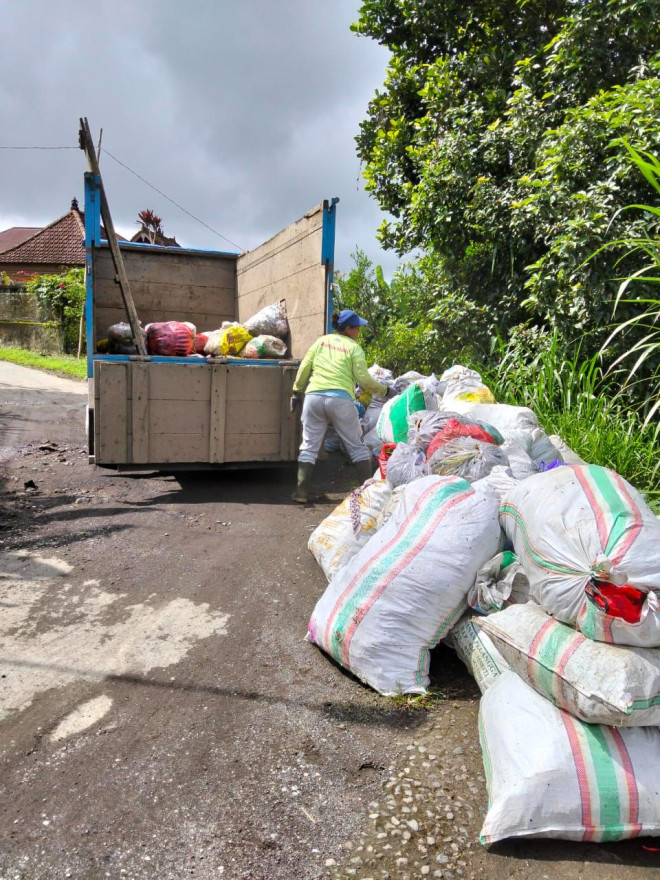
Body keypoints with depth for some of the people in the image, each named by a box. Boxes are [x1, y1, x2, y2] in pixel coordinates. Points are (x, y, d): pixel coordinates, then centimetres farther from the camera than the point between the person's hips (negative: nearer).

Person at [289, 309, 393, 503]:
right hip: (340, 399, -3)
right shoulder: (354, 348, 4)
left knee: (309, 447, 10)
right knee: (356, 446, 9)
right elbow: (362, 378, -2)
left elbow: (304, 368, 12)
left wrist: (297, 392, 22)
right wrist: (384, 390, 11)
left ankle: (301, 492, 6)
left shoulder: (321, 341, 15)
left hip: (314, 397, 3)